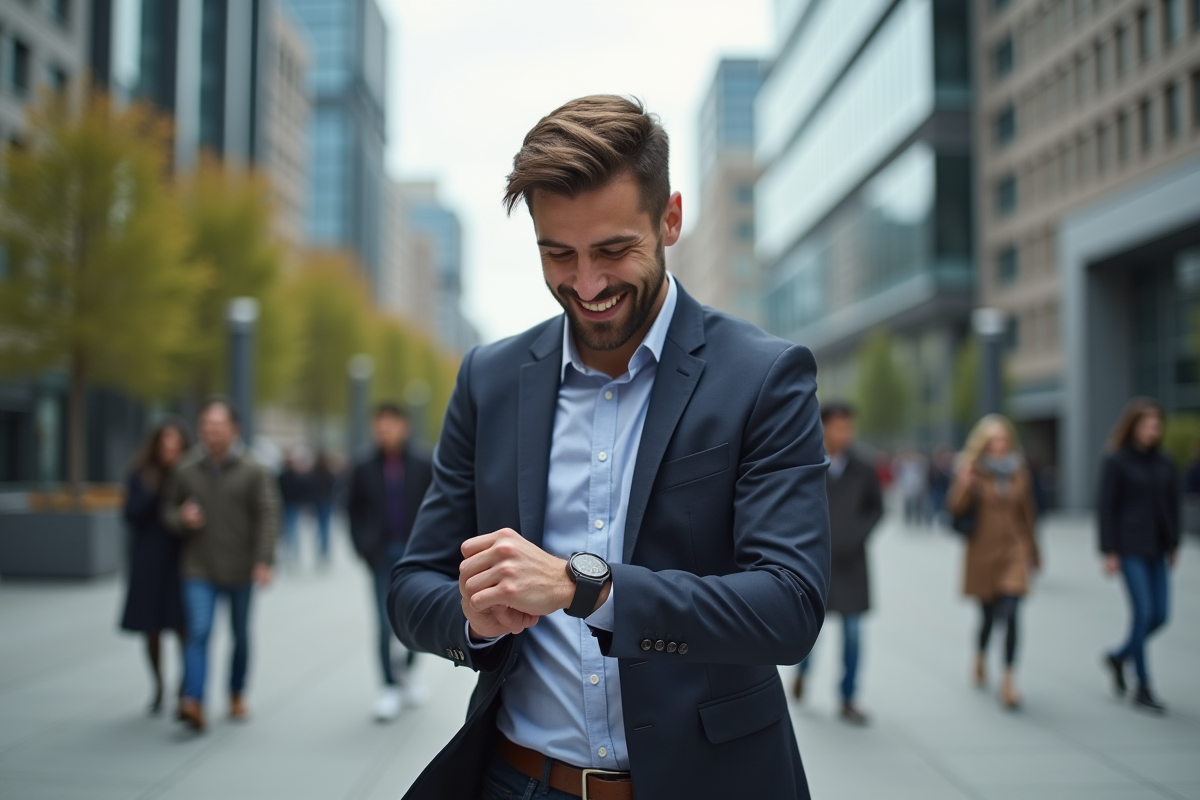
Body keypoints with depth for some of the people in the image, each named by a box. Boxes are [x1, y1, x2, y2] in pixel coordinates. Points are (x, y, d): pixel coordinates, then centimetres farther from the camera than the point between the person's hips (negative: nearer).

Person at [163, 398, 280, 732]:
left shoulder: (252, 471, -5)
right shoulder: (185, 470, 1)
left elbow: (268, 515, -10)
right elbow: (168, 509, 12)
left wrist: (264, 560, -19)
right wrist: (182, 518, -13)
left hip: (240, 570, 0)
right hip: (198, 569, 0)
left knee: (241, 635, 13)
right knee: (198, 632, -14)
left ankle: (236, 695, 31)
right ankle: (193, 702, -20)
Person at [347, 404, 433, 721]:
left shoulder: (422, 465, -2)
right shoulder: (365, 468, 2)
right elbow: (354, 510, 9)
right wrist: (363, 546, 0)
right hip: (382, 555, 0)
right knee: (386, 623, -3)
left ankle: (407, 670, 34)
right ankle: (390, 688, 8)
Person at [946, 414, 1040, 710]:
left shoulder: (1019, 472, 7)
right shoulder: (974, 471, -3)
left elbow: (1028, 514, 14)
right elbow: (955, 506, -15)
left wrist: (1033, 552, 18)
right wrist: (963, 483, -33)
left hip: (1013, 551, 1)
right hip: (982, 551, -1)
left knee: (1010, 613, -13)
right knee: (989, 613, 8)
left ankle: (1009, 679, -9)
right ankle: (981, 655, 39)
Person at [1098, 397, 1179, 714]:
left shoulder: (1163, 463, 9)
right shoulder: (1116, 462, -7)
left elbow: (1172, 504, 14)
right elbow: (1107, 508, -8)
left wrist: (1173, 544, 11)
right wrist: (1109, 552, -11)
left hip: (1156, 549, 6)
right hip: (1129, 548, -6)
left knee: (1160, 615, 4)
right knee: (1143, 611, -8)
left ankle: (1119, 657, 28)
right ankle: (1143, 688, 2)